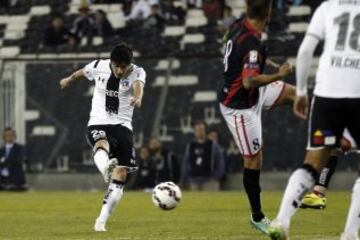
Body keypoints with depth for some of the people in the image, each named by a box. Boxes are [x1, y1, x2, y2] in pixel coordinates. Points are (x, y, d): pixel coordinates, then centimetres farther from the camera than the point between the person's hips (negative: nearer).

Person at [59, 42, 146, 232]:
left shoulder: (137, 72, -8)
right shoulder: (98, 67, -3)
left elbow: (138, 85, -33)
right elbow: (81, 73, 21)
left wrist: (137, 97, -57)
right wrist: (68, 80, 42)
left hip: (123, 126, 1)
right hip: (98, 124, -1)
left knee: (120, 176, -5)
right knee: (101, 146, -38)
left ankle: (102, 220, 5)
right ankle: (106, 168, -74)